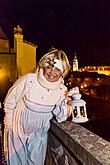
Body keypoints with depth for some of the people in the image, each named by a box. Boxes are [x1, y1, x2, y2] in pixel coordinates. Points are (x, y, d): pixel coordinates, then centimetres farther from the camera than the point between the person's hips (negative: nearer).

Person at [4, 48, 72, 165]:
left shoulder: (62, 90, -11)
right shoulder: (28, 80, -21)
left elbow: (61, 118, -12)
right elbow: (10, 102, -8)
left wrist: (66, 101, -28)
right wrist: (10, 124, -2)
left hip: (39, 134, 2)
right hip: (17, 131, -2)